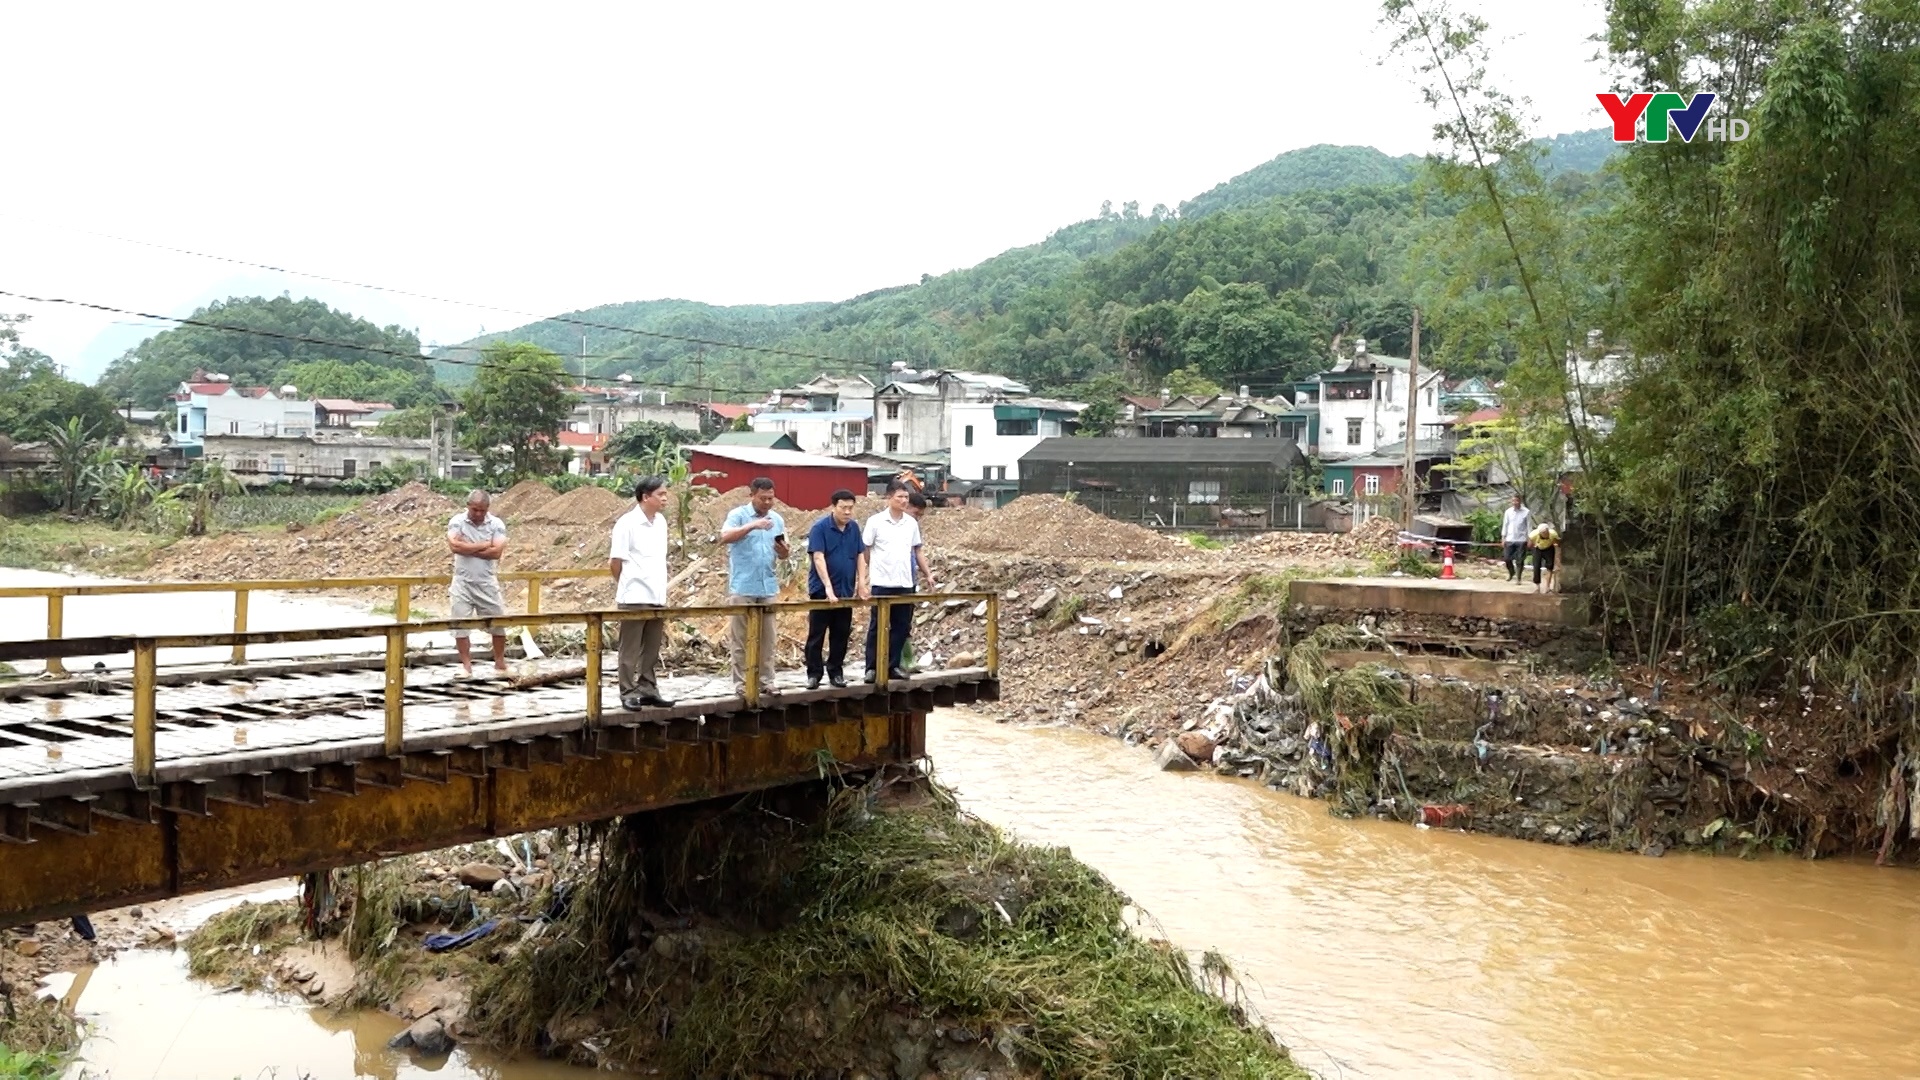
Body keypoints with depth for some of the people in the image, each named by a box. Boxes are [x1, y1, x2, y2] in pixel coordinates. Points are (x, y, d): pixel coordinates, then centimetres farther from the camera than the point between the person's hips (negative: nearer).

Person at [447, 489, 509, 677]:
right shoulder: (457, 521, -4)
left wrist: (467, 548, -14)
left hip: (487, 583, 0)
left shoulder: (496, 524, -3)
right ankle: (466, 665, 10)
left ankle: (500, 663, 20)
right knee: (461, 624, 1)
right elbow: (454, 546, -20)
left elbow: (496, 552, -15)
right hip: (463, 583, 0)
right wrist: (483, 545, -14)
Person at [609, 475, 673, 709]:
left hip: (657, 597, 7)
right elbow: (615, 561, -7)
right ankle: (628, 693, 6)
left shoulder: (660, 522, 10)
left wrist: (660, 589, 13)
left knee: (652, 650, 11)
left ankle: (648, 690, 19)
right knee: (631, 650, 1)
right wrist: (628, 586, 5)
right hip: (634, 597, -7)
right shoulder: (627, 523, -11)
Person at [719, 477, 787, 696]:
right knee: (741, 638, -1)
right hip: (743, 588, -4)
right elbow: (725, 537, -21)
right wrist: (753, 525, -29)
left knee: (767, 638, 7)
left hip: (768, 587, 5)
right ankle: (741, 683, 3)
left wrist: (781, 547, -8)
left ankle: (766, 681, 14)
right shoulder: (738, 515, -2)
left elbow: (784, 555, 16)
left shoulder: (778, 519, 12)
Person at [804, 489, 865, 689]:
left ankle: (836, 672, 18)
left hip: (846, 591, 5)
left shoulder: (854, 528, 6)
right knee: (816, 635, 1)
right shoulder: (820, 527, -12)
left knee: (841, 634, 9)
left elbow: (860, 555, 11)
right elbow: (818, 557, -18)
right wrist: (828, 587, -26)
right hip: (821, 590, -5)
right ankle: (814, 674, 8)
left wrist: (861, 581, 1)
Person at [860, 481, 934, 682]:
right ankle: (872, 668, 7)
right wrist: (862, 578, -12)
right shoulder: (875, 521, -5)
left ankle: (893, 666, 17)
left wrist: (928, 574, 12)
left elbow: (918, 550, 17)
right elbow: (864, 551, -4)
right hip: (881, 584, -5)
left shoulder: (912, 523, 8)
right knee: (877, 628, 1)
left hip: (905, 584, 5)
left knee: (901, 627, 8)